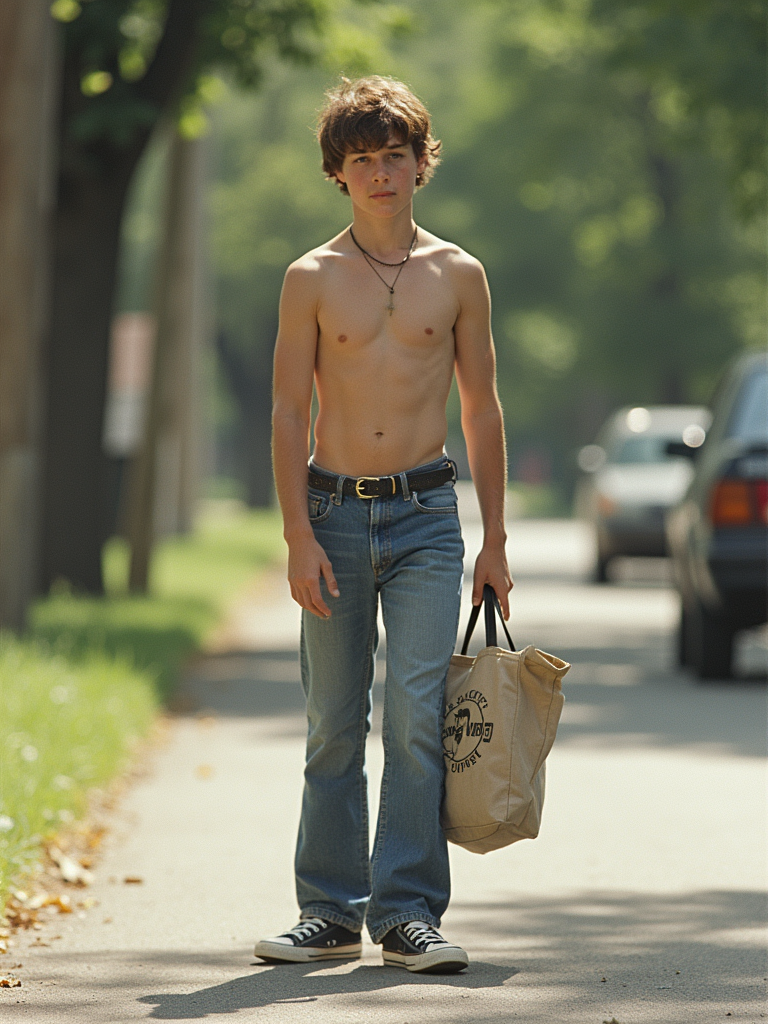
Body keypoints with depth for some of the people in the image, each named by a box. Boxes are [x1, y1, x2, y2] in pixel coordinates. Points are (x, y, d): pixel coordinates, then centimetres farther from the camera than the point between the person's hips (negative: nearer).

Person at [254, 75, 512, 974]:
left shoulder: (457, 275, 5)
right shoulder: (312, 279, 3)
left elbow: (481, 408, 10)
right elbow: (288, 413, 1)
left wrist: (493, 541, 7)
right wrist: (299, 538, -8)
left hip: (425, 513, 0)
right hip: (333, 510, 0)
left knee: (416, 715, -10)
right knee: (334, 725, 4)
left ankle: (408, 914, -7)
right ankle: (331, 914, 12)